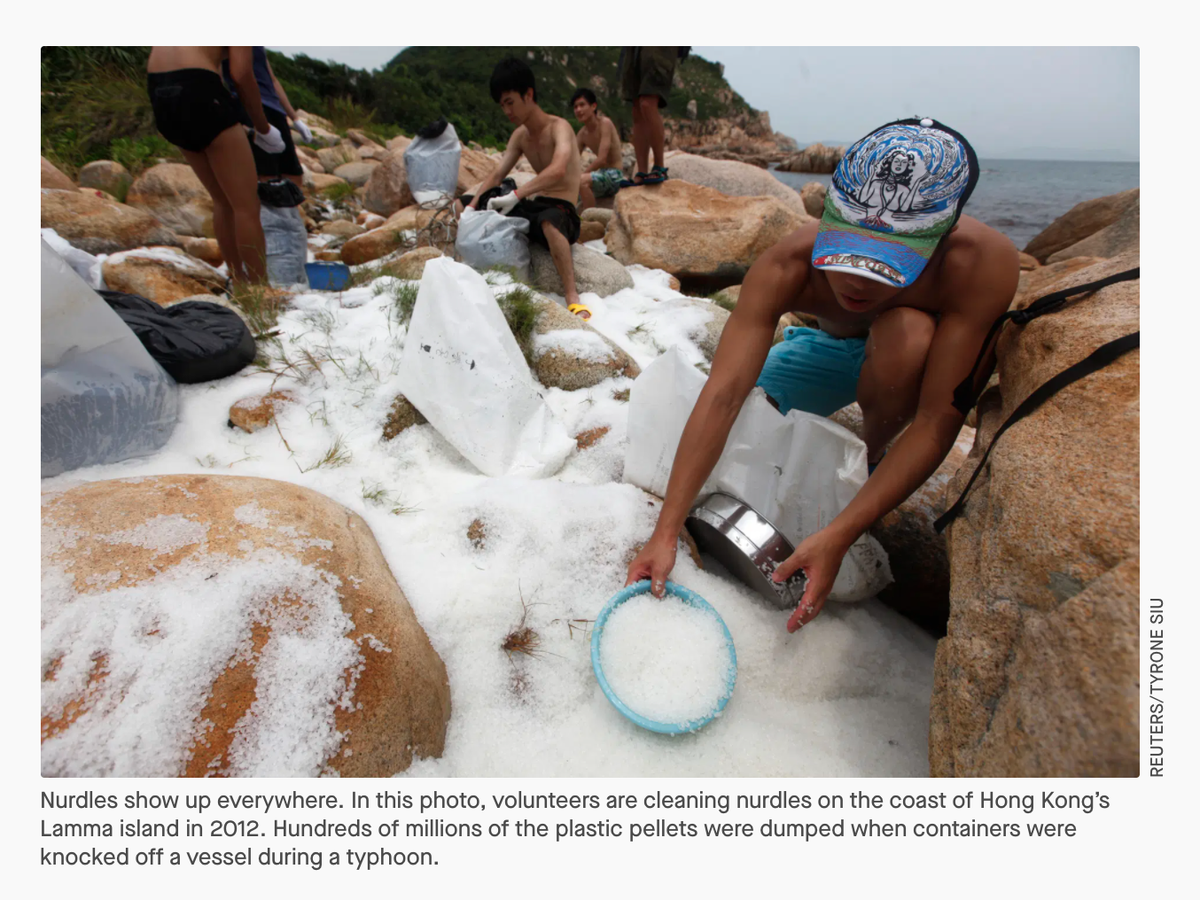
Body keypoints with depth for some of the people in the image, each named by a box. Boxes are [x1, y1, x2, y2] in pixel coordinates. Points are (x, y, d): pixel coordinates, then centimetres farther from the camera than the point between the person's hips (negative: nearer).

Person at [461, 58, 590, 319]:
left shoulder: (558, 127, -11)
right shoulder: (519, 136, 12)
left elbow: (557, 170, -31)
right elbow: (497, 175, 9)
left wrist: (516, 195, -37)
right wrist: (472, 207, -6)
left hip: (561, 213, -8)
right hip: (531, 209, 8)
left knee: (548, 219, -46)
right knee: (465, 201, 12)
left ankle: (572, 297, -44)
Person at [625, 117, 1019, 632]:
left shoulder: (983, 262, -37)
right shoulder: (784, 268, -34)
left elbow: (936, 424, -36)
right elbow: (723, 395, -39)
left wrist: (837, 537, -43)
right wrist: (666, 533, -42)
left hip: (927, 357, -2)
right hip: (832, 348, 3)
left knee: (907, 331, -37)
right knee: (741, 420, -14)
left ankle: (868, 456, -8)